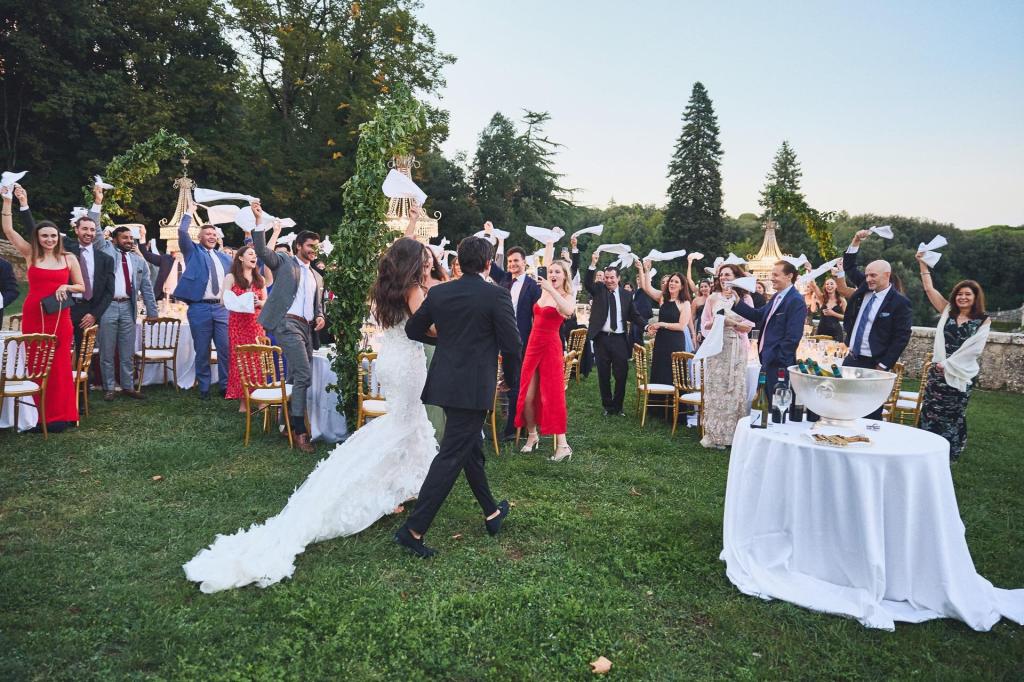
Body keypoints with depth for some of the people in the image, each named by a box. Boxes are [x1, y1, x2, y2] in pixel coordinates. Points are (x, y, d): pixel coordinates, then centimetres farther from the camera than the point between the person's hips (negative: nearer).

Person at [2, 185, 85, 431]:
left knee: (59, 365, 1)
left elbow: (81, 287, 11)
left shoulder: (69, 259, 5)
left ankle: (59, 414, 9)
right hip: (33, 316, 0)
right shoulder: (31, 255, 5)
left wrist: (66, 287, -9)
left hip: (60, 317, 0)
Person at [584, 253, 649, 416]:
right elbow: (587, 283, -15)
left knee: (621, 375, 3)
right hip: (601, 338, 0)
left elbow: (634, 315, 7)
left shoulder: (626, 295, 7)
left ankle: (618, 406, 19)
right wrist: (593, 264, -27)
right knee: (603, 375, 8)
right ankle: (607, 406, 21)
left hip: (620, 339, 1)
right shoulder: (598, 290, 4)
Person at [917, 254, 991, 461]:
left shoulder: (983, 321, -1)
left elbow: (973, 349, -10)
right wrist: (923, 264, -1)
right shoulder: (947, 311, 9)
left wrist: (948, 364, -12)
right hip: (938, 370, 3)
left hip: (960, 374, -3)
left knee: (952, 417, 5)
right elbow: (929, 289, 4)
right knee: (931, 413, 1)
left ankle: (947, 456, 17)